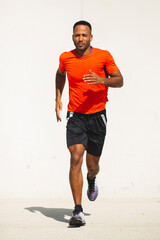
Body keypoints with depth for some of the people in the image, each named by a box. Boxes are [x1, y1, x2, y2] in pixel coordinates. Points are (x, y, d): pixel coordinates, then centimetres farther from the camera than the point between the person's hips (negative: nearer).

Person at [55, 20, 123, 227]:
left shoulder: (103, 56, -5)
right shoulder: (65, 57, 1)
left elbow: (119, 81, -4)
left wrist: (102, 80, -23)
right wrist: (58, 98, 14)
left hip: (97, 115, 0)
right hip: (75, 116, 0)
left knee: (92, 164, 8)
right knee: (76, 158, -18)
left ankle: (91, 180, 48)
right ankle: (78, 211, -17)